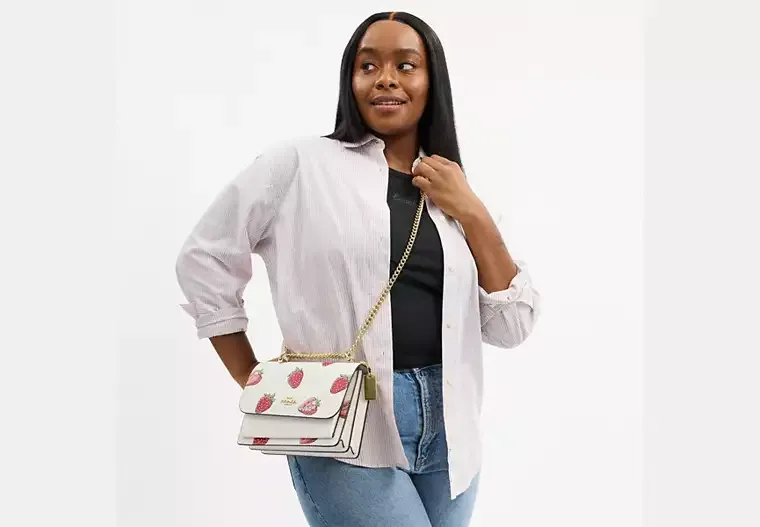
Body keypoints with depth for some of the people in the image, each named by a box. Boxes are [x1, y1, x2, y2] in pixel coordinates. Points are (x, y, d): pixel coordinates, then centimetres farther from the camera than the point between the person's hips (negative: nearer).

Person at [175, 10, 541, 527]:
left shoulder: (453, 193, 12)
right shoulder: (301, 164, 0)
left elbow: (512, 325, 7)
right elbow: (205, 258, 4)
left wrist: (473, 215, -3)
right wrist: (255, 382, 1)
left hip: (448, 427, 5)